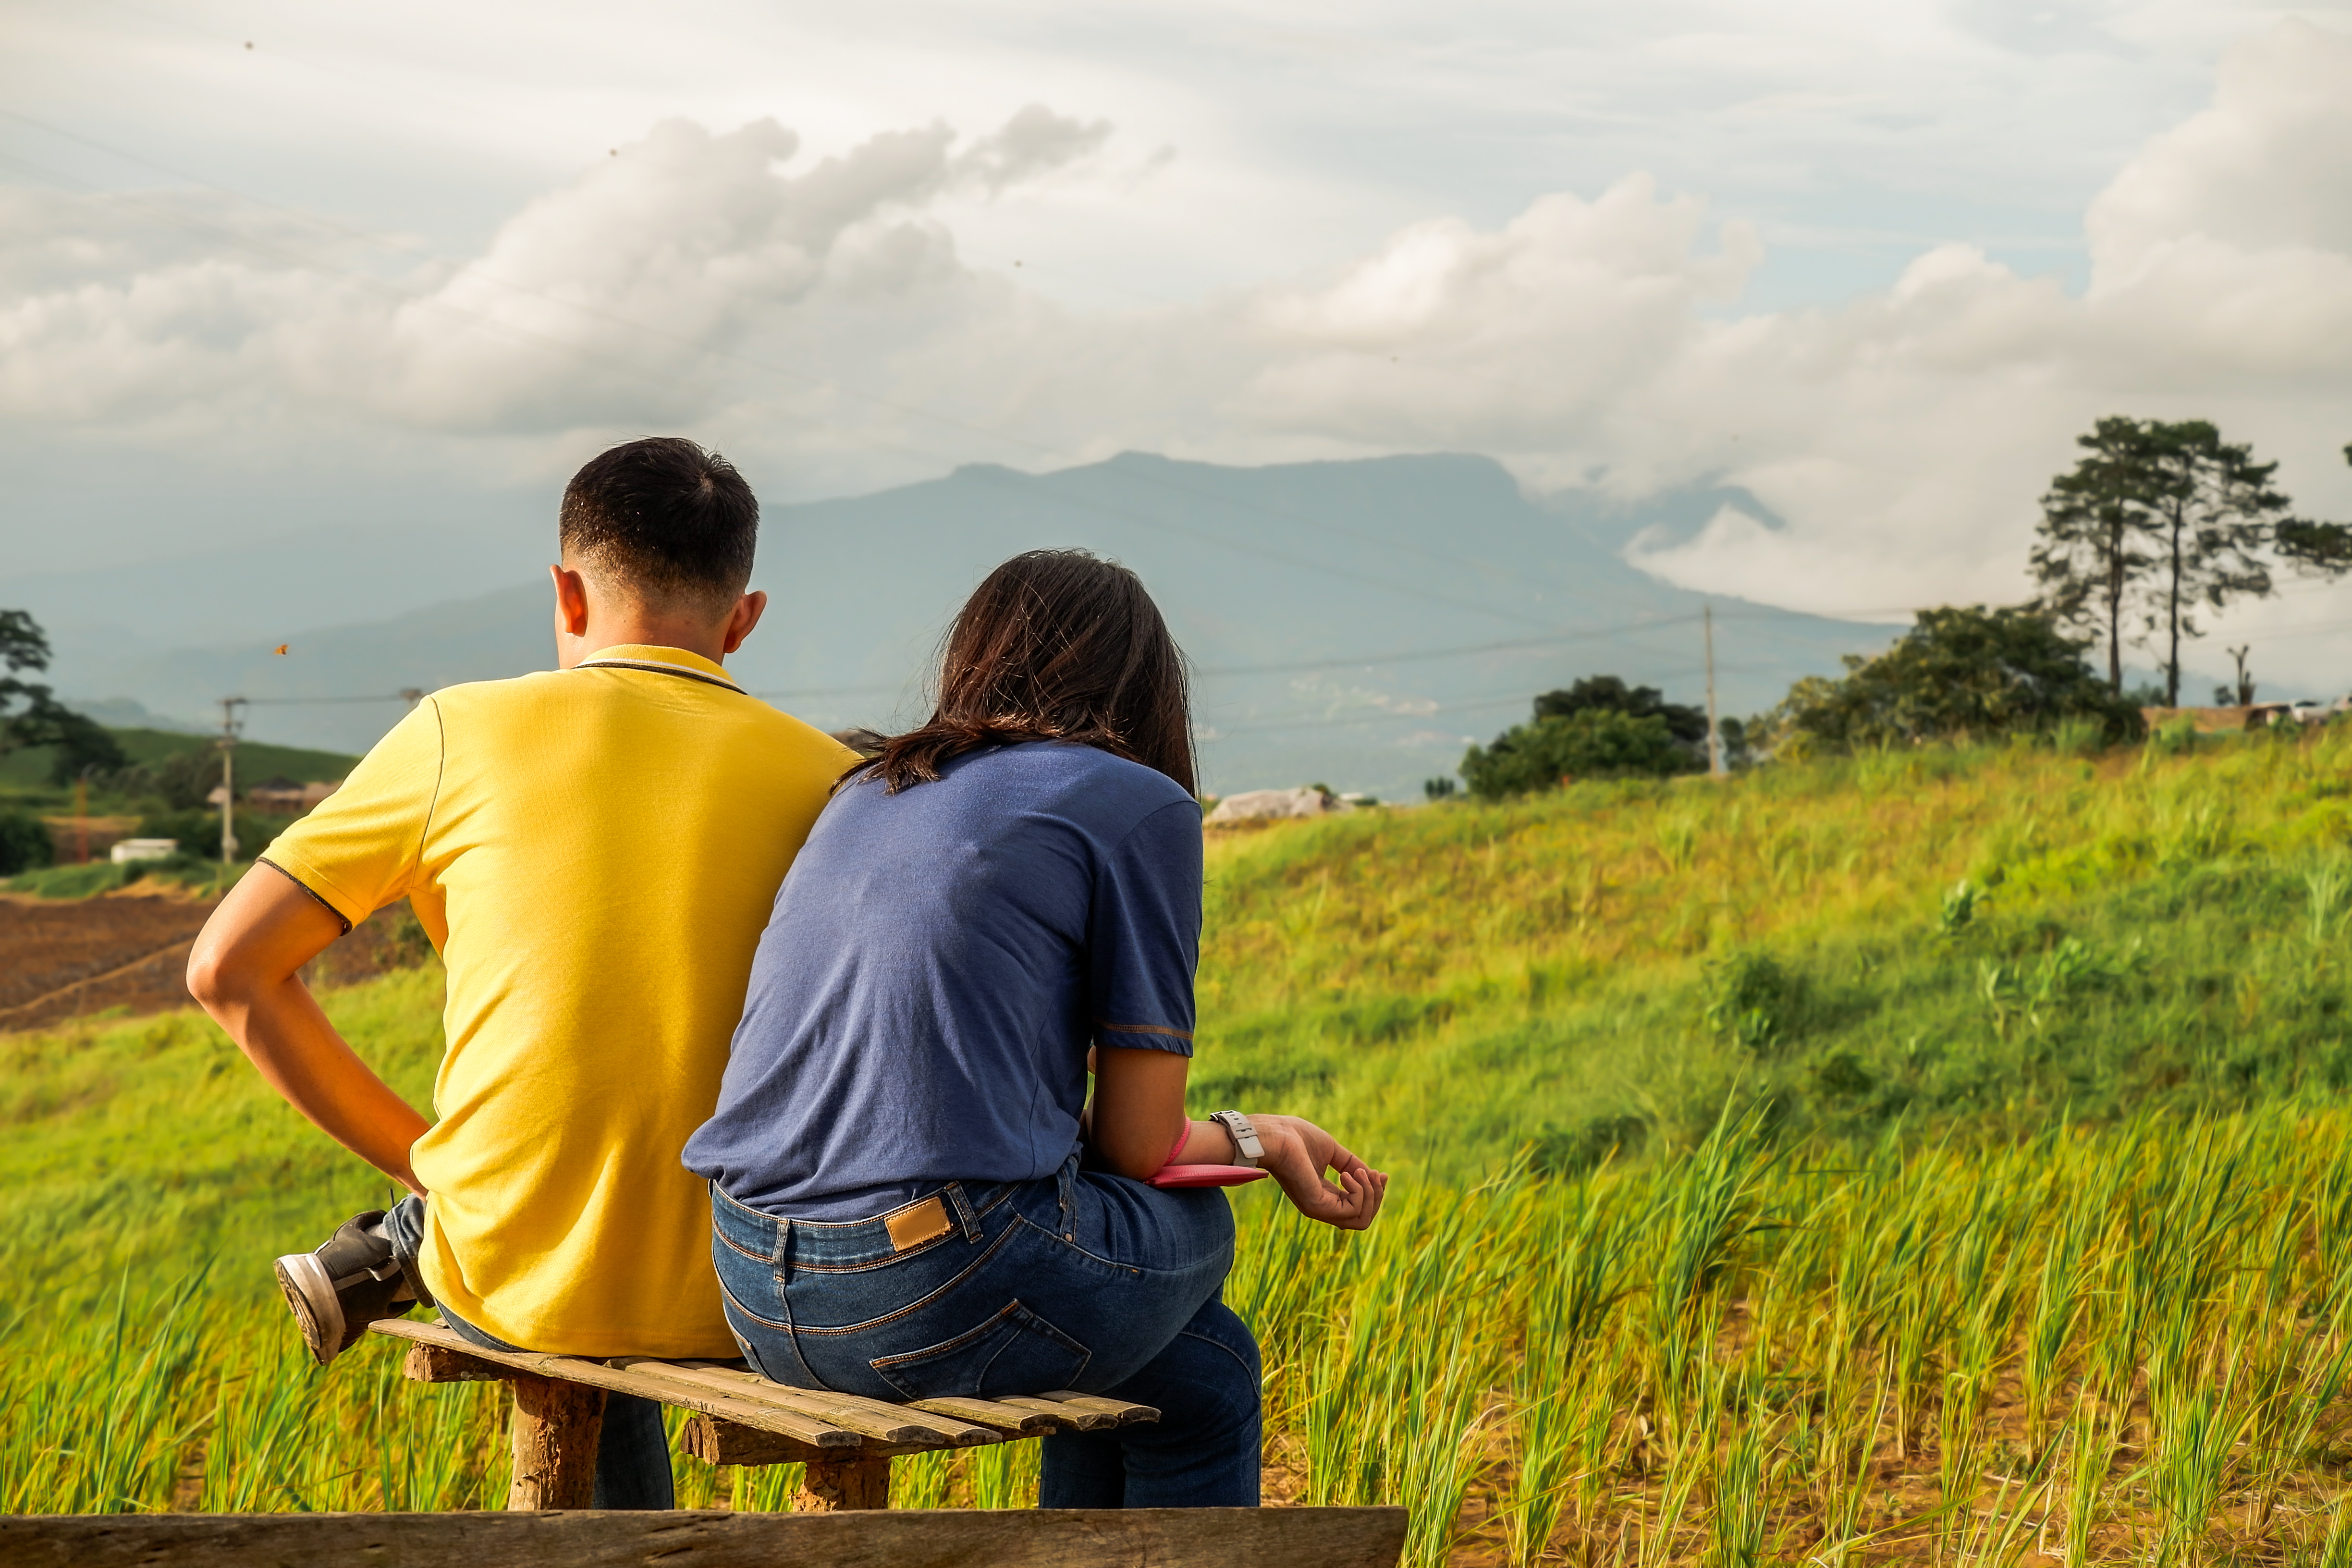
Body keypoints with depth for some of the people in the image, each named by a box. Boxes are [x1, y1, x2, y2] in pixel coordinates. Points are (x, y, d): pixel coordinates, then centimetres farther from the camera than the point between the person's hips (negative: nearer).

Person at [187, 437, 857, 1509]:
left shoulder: (466, 734, -2)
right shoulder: (826, 779, -1)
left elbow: (228, 968, 0)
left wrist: (420, 1160, 8)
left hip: (517, 1285, 0)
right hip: (747, 1301, 0)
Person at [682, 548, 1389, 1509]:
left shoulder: (868, 794, 20)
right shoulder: (1140, 805, 1)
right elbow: (1141, 1147, 0)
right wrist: (1258, 1140, 22)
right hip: (944, 1293, -7)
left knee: (1200, 1371, 29)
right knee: (1196, 1219, 27)